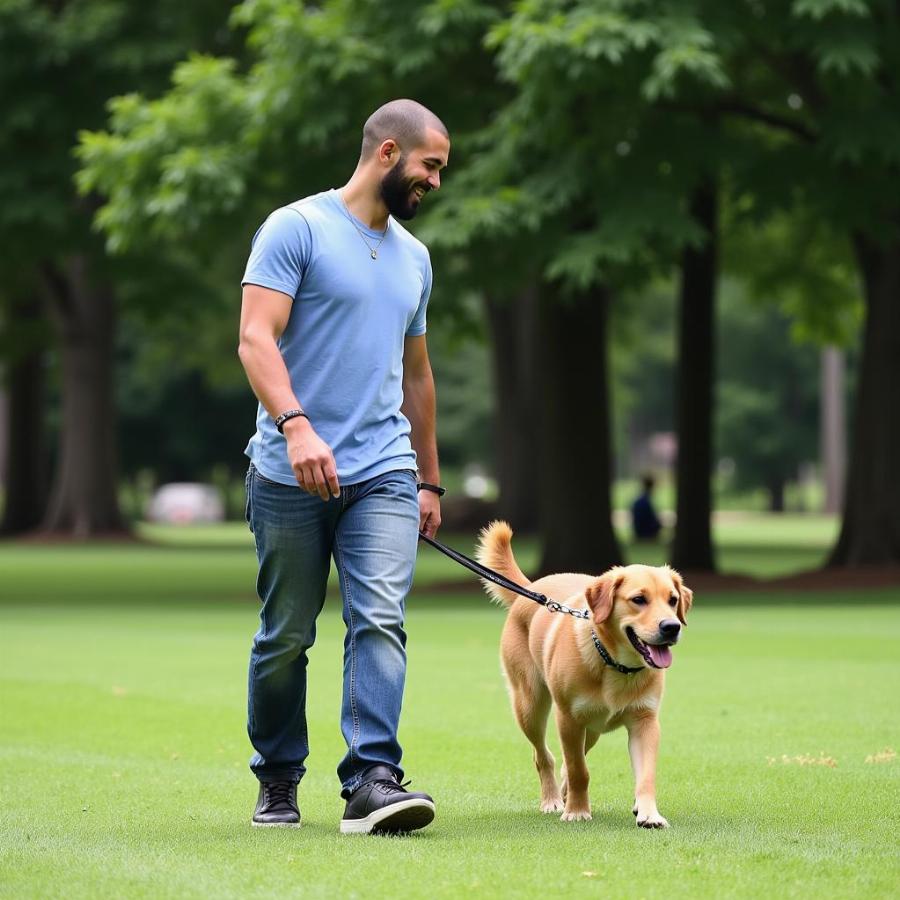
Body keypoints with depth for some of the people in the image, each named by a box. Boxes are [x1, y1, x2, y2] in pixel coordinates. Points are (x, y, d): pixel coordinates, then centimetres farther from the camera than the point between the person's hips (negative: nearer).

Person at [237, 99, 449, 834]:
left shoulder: (414, 257, 18)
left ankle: (373, 781, -18)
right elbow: (256, 338, -13)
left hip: (385, 473, 4)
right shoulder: (297, 229, -3)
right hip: (292, 473, -4)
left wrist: (429, 479, 26)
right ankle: (278, 781, 21)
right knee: (286, 637, 5)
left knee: (381, 621, -13)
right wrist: (296, 425, -28)